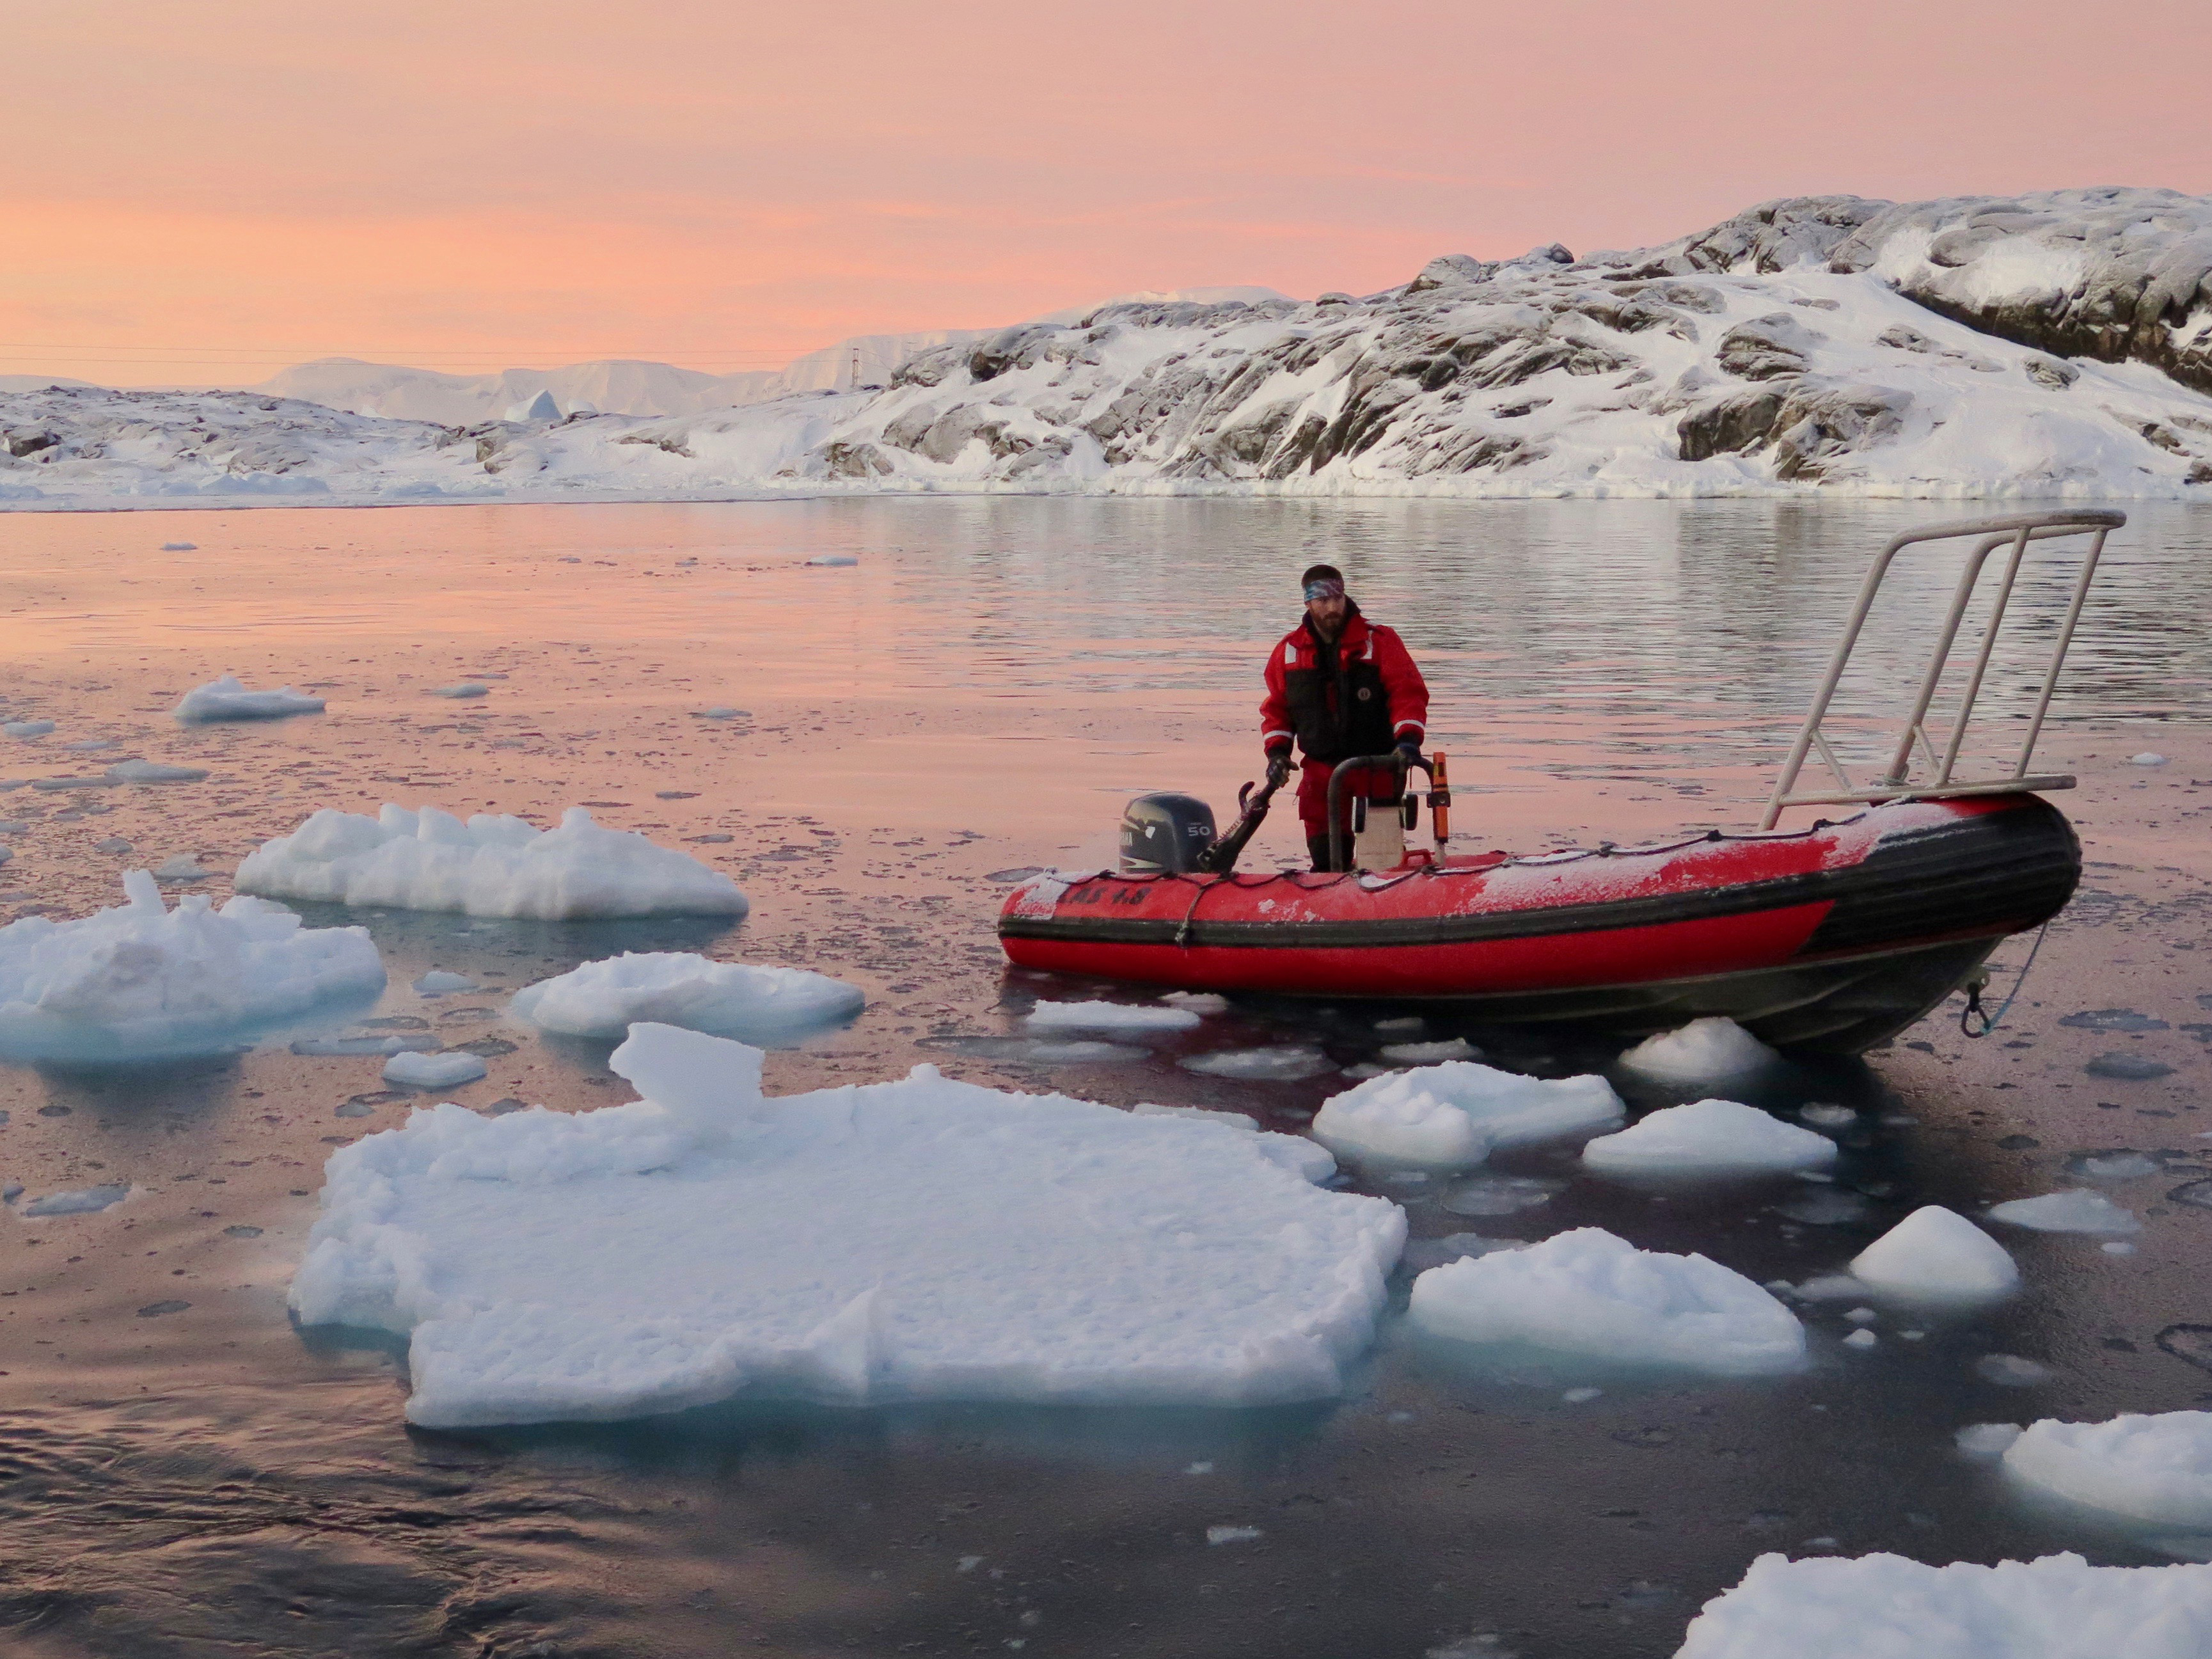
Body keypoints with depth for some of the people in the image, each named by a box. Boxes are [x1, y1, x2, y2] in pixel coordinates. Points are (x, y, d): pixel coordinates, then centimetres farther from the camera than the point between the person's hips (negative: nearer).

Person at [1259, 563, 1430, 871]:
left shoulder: (1379, 641, -3)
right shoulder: (1289, 651, 6)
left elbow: (1408, 692, -8)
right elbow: (1276, 707, 15)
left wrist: (1408, 738, -23)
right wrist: (1277, 751, 0)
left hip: (1377, 770, -2)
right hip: (1321, 771, 2)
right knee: (1325, 858, 1)